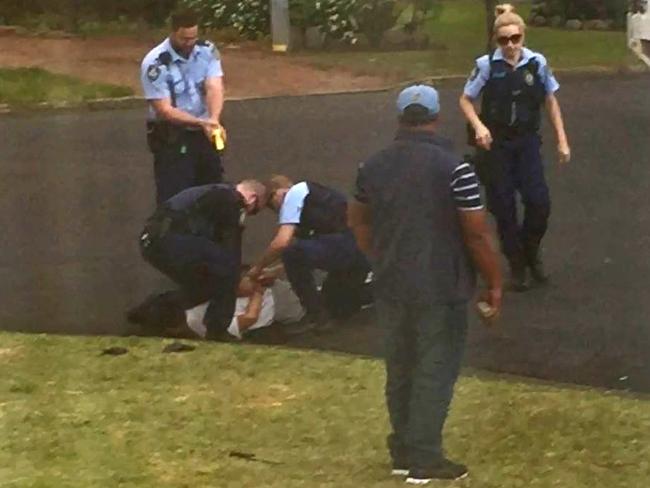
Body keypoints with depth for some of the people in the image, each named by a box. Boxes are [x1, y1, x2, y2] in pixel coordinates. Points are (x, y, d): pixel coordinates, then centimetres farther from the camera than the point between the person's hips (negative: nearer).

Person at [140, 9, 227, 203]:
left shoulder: (207, 51, -5)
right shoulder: (155, 64, -19)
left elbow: (214, 88, -17)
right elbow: (164, 111, -21)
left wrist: (213, 121, -37)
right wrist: (201, 122, -33)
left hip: (204, 135, 5)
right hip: (172, 139, -5)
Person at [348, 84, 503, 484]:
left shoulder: (373, 166, 3)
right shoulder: (454, 168, -15)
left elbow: (359, 222, 17)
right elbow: (478, 235, -14)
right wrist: (494, 283, -3)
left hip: (391, 286, 5)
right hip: (441, 288, -5)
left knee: (400, 369, 16)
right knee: (435, 372, 3)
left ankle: (403, 451, 24)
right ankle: (425, 459, 5)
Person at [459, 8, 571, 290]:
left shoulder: (537, 63, -5)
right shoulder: (487, 65, -10)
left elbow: (551, 102, 5)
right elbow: (465, 100, -2)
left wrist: (562, 140, 3)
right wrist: (478, 126, -19)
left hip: (527, 141, 1)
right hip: (495, 143, -1)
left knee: (539, 202, -8)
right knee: (503, 208, 4)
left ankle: (531, 251, 20)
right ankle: (516, 265, 21)